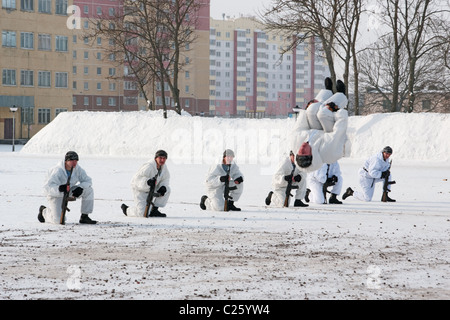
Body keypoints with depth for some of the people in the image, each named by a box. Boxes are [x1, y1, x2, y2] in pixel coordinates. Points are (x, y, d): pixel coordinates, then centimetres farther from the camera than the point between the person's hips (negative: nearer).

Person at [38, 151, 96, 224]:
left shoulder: (77, 169, -12)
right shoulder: (57, 171, -30)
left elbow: (88, 181, -7)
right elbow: (47, 188, -36)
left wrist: (80, 187, -29)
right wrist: (59, 188, -56)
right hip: (56, 194, -6)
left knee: (88, 190, -14)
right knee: (59, 220, -19)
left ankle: (84, 217, -4)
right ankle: (44, 211, 16)